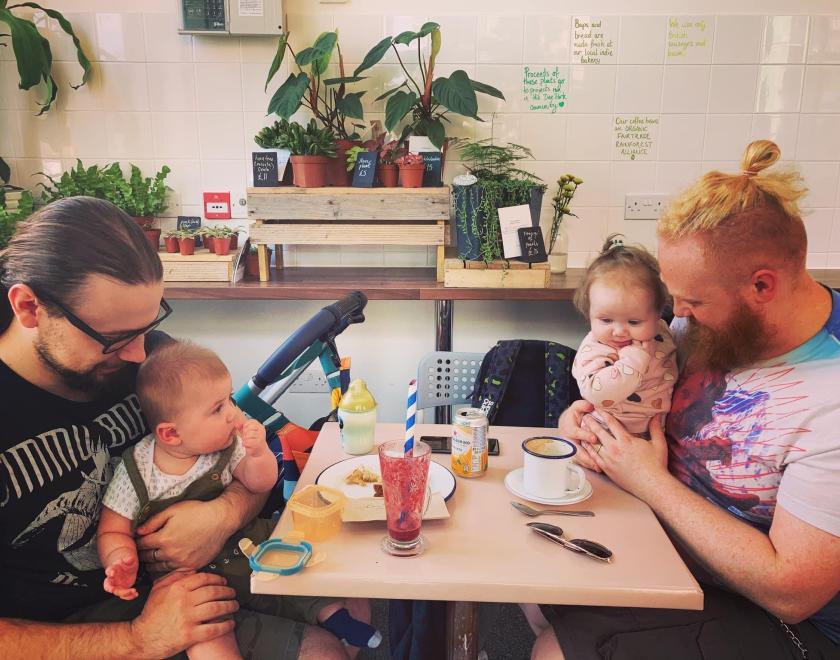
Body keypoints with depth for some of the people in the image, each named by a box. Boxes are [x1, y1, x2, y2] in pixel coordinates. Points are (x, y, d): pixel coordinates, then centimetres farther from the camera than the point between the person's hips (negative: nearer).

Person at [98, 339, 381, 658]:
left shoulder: (226, 444, -4)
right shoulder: (136, 470, -13)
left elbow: (260, 485, -1)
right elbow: (113, 530, -3)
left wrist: (258, 453, -22)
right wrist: (121, 561, -25)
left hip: (241, 544, 4)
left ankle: (331, 612, 7)